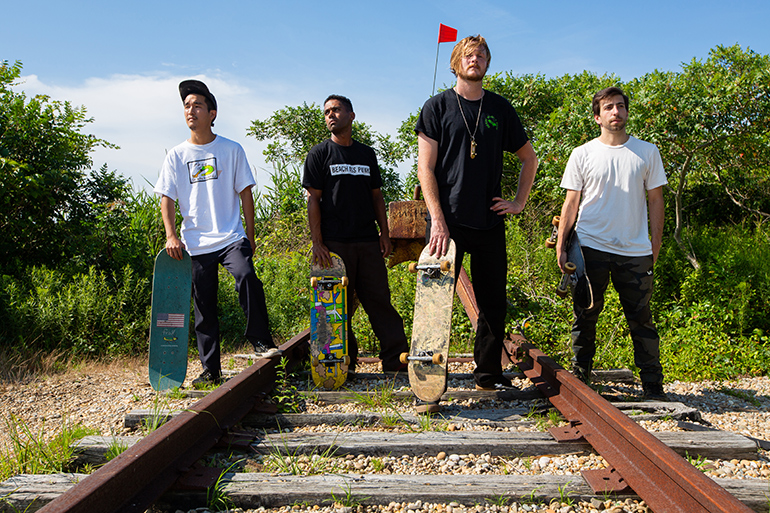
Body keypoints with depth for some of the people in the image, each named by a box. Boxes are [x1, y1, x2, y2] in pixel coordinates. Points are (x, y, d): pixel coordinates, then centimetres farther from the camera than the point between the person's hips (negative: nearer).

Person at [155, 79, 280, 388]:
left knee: (247, 278, -29)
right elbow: (166, 199, 8)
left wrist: (250, 235, 3)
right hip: (195, 243, 2)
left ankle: (262, 342, -15)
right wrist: (171, 235, -6)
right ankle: (210, 371, 14)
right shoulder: (176, 155, 9)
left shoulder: (231, 150, 5)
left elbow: (245, 193, 6)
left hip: (231, 237, -2)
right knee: (203, 307, 4)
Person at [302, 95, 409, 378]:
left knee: (380, 300, 2)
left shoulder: (367, 154, 16)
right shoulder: (319, 153, 5)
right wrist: (317, 243, -9)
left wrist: (384, 232, 9)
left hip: (368, 241, 3)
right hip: (335, 243, -3)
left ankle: (396, 360, 5)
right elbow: (313, 199, -1)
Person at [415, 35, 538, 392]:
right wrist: (437, 220, -14)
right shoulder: (438, 106, 3)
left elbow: (529, 158, 24)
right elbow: (425, 167, -4)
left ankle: (489, 375, 20)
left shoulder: (500, 108, 13)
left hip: (490, 222, 4)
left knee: (493, 303, 7)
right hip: (448, 222, -3)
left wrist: (519, 202, 12)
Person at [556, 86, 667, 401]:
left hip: (636, 250, 1)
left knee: (641, 318, 3)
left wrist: (656, 243, 6)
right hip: (591, 247, 0)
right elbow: (571, 203, 6)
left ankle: (653, 386, 12)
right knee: (586, 316, 7)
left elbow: (655, 199, 11)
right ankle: (580, 377, 19)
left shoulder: (647, 152, 9)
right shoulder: (582, 154, 5)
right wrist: (561, 245, 1)